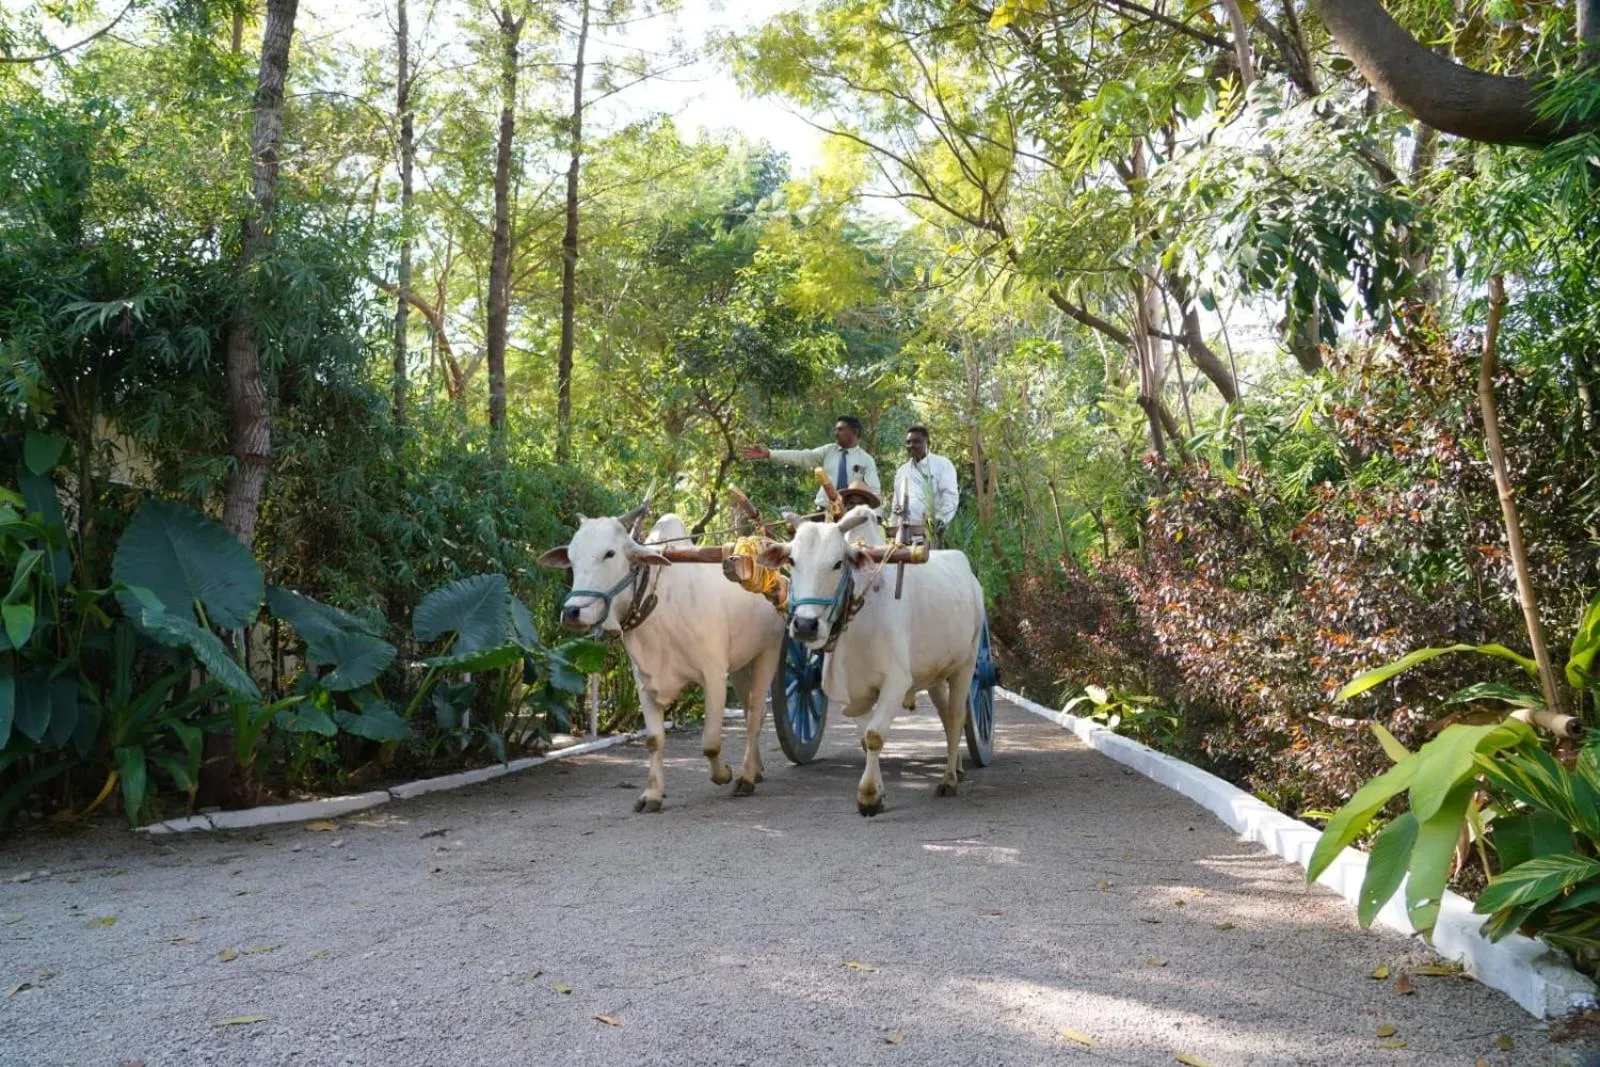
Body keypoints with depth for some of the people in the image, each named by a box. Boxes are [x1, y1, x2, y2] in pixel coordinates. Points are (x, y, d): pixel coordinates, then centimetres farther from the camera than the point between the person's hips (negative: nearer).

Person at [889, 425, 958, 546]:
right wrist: (893, 527, 17)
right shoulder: (902, 470, 22)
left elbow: (951, 496, -6)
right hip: (904, 533, 5)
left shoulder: (942, 464, 4)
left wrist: (940, 520, -19)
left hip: (930, 532, -5)